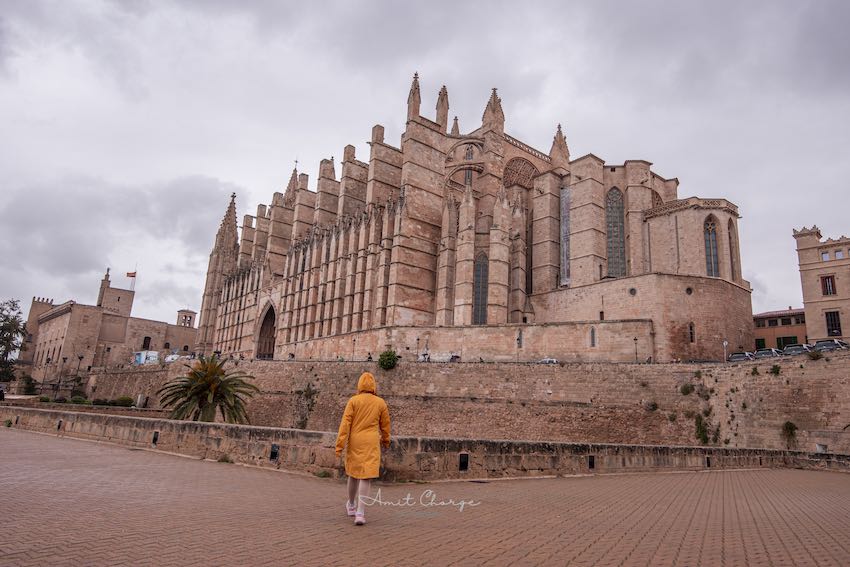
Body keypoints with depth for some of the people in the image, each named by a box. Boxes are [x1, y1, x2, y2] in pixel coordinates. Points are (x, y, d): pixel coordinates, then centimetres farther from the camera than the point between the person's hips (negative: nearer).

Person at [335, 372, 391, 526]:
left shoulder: (353, 400, -3)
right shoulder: (380, 403, 1)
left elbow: (345, 423, -8)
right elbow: (385, 425, 10)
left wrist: (340, 444, -7)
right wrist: (386, 440, 27)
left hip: (355, 441, 1)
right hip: (371, 443, -1)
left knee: (353, 472, 18)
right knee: (366, 476, -3)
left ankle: (351, 505, 37)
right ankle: (360, 512, -11)